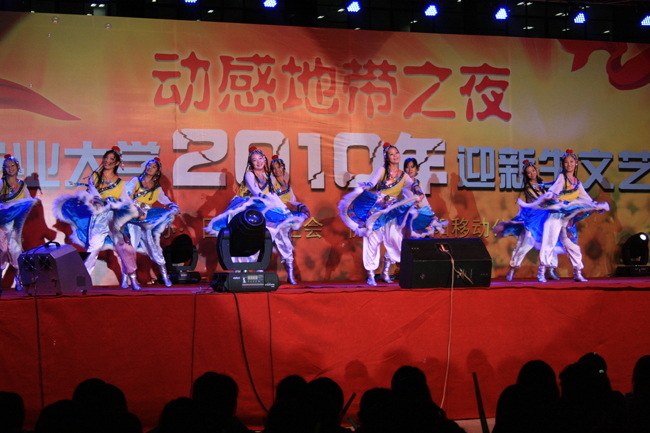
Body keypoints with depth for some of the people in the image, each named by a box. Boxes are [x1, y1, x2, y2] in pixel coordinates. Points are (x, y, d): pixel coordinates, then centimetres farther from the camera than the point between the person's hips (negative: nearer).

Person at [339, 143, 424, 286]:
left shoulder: (403, 176, 11)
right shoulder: (382, 170, 4)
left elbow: (413, 185, -6)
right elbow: (372, 183, -9)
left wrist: (418, 193, -26)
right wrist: (364, 187, -29)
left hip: (391, 213, 2)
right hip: (376, 209, -2)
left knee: (394, 239, -10)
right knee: (373, 239, -6)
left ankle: (386, 272, 8)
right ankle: (371, 275, -1)